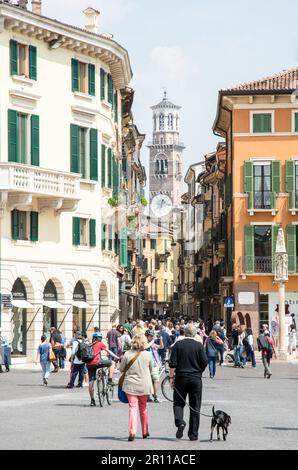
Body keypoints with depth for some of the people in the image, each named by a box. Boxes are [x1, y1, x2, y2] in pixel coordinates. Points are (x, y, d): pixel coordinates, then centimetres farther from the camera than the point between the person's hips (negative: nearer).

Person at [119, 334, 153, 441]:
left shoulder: (127, 354, -7)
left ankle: (132, 432, -18)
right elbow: (151, 370, 10)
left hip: (130, 385, -1)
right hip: (144, 385, 1)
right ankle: (145, 432, 27)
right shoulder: (148, 355, -5)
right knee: (143, 408, 16)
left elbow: (121, 369, 3)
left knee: (132, 408, -2)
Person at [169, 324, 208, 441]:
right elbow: (205, 362, -4)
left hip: (181, 378, 0)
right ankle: (193, 434, 7)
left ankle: (179, 422, -16)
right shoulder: (199, 346, -3)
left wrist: (171, 376, 2)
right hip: (196, 379, 0)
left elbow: (173, 363, -6)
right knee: (195, 407, 6)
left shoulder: (178, 345, -2)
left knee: (178, 403, 11)